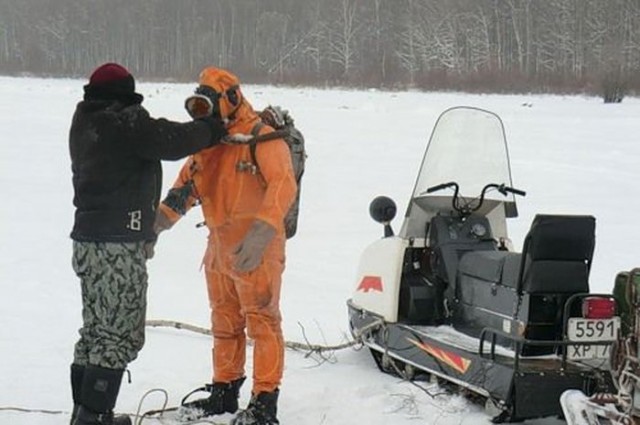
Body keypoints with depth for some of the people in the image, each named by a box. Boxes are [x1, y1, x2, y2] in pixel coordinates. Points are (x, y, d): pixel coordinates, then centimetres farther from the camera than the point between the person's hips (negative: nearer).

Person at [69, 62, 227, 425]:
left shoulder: (85, 125, 15)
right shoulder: (126, 123, -14)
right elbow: (173, 141, -16)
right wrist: (213, 130, 2)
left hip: (88, 240, 10)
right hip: (119, 247, -10)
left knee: (97, 329, 16)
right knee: (121, 334, -6)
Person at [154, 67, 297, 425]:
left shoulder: (262, 137, -13)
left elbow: (283, 184, -25)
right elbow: (186, 187, 17)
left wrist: (262, 231, -37)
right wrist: (160, 219, 0)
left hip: (256, 251, -9)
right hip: (220, 248, 9)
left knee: (262, 323, -4)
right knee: (225, 324, 17)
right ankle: (224, 392, 30)